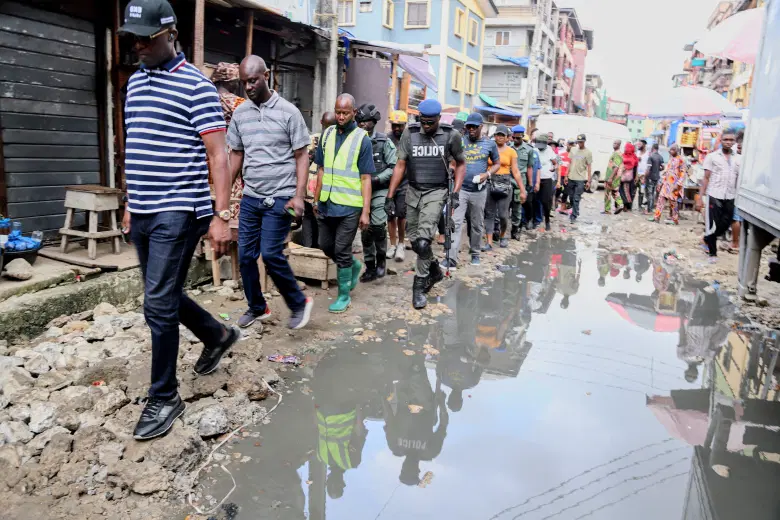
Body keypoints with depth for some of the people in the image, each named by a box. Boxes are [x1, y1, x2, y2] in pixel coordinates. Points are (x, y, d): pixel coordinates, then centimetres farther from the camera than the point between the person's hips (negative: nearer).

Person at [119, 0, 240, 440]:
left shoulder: (197, 86, -8)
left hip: (178, 213, -8)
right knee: (165, 297, 17)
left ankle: (165, 398, 8)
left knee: (159, 305, -7)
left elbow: (219, 155, -13)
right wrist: (131, 203, 21)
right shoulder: (135, 81, 15)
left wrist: (221, 215, -18)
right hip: (143, 213, 8)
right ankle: (219, 336, 41)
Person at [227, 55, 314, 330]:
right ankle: (257, 307, 26)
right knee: (246, 256, 7)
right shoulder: (240, 113, 7)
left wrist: (299, 196, -15)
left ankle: (299, 303, 11)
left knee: (271, 254, -10)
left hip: (279, 198, -5)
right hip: (250, 198, 5)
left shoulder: (288, 112, -6)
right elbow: (236, 155, 15)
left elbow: (302, 156, -5)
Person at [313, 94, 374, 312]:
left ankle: (344, 295, 16)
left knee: (341, 251, 0)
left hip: (349, 206, -5)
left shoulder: (362, 139, -6)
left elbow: (366, 178, -8)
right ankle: (354, 265, 42)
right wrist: (316, 199, 13)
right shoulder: (327, 134, 7)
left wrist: (366, 211, -12)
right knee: (326, 246, 15)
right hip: (327, 204, 5)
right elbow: (321, 170, 14)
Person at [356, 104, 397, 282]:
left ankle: (381, 260, 7)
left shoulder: (384, 141, -3)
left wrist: (377, 179, -16)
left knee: (378, 225, -16)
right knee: (365, 230, 6)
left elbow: (394, 166, -6)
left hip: (380, 190, -3)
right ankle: (370, 267, 18)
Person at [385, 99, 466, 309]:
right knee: (414, 240, 11)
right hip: (413, 191, 3)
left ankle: (419, 287, 0)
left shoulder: (451, 135, -6)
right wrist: (390, 197, -3)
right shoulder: (409, 133, -3)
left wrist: (456, 192, -4)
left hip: (436, 192, -3)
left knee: (423, 242, -16)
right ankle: (435, 271, 37)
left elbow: (460, 164, 7)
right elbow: (400, 166, 0)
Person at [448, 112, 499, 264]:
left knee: (477, 224, 13)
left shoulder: (490, 144, 4)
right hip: (460, 189, -1)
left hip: (479, 191, 1)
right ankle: (451, 259, -13)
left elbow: (497, 163, 12)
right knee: (456, 223, -11)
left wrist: (487, 174, -7)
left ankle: (475, 254, 30)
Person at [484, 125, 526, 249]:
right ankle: (489, 242, 4)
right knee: (489, 214, 1)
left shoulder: (511, 151, 4)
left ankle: (502, 235, 26)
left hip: (505, 184, 0)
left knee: (503, 214, -2)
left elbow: (515, 172, 3)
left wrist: (522, 190, 0)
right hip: (489, 183, 0)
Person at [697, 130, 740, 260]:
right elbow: (706, 178, 1)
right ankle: (712, 253, 14)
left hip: (730, 198, 3)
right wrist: (700, 198, -4)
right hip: (714, 196, -3)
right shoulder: (712, 157, 1)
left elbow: (740, 180, 10)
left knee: (725, 225, 7)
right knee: (712, 225, 0)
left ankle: (708, 239, 34)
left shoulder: (739, 159, 8)